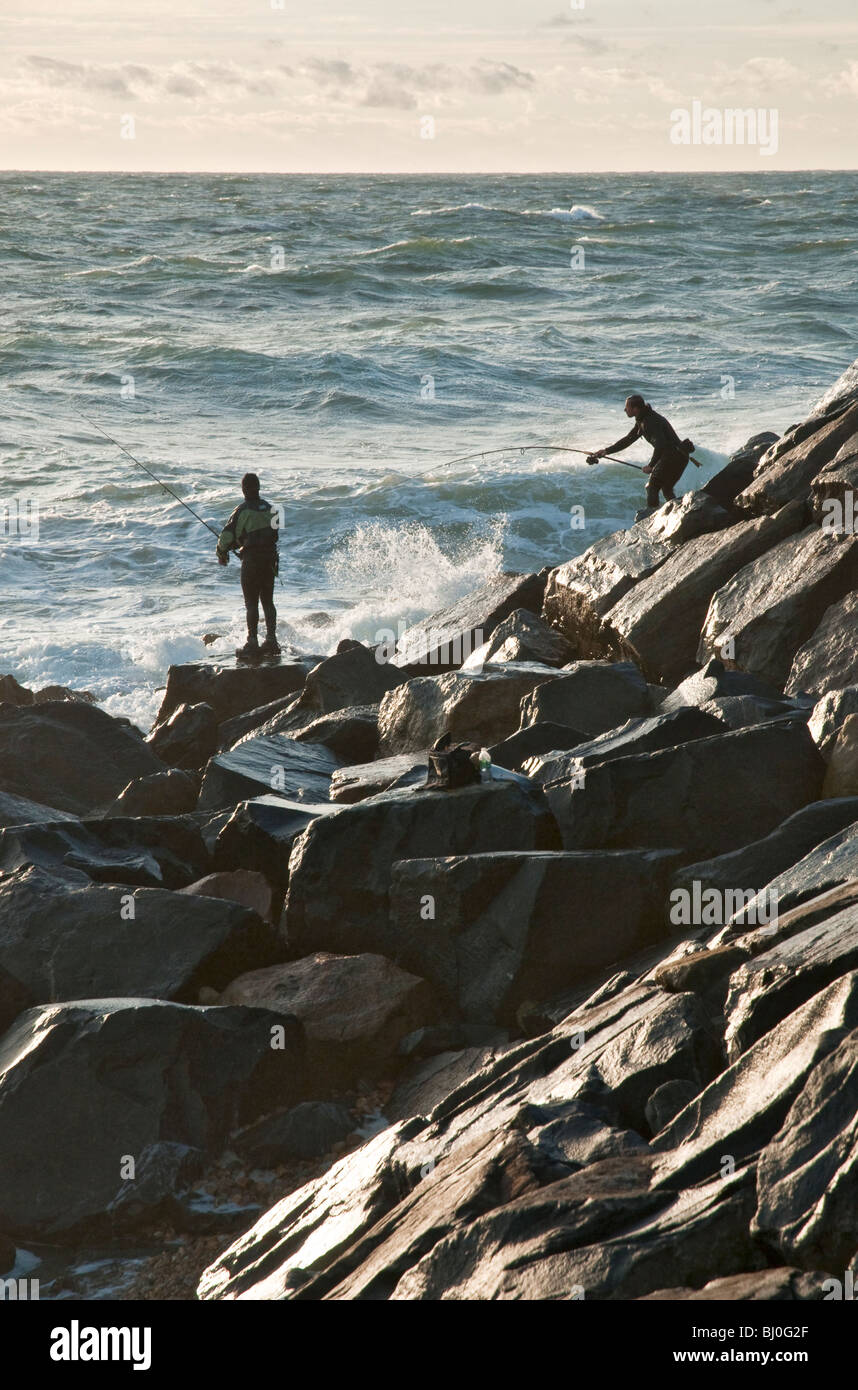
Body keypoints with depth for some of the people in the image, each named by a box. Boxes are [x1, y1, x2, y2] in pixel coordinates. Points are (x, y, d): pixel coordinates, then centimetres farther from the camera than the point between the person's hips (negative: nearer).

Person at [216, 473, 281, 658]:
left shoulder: (243, 510, -10)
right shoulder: (269, 508, 11)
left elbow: (227, 535, -11)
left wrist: (222, 552, 8)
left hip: (251, 559, -6)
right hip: (270, 558, 6)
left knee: (251, 603, -3)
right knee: (268, 601, 11)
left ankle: (252, 642, -6)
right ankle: (271, 640, 5)